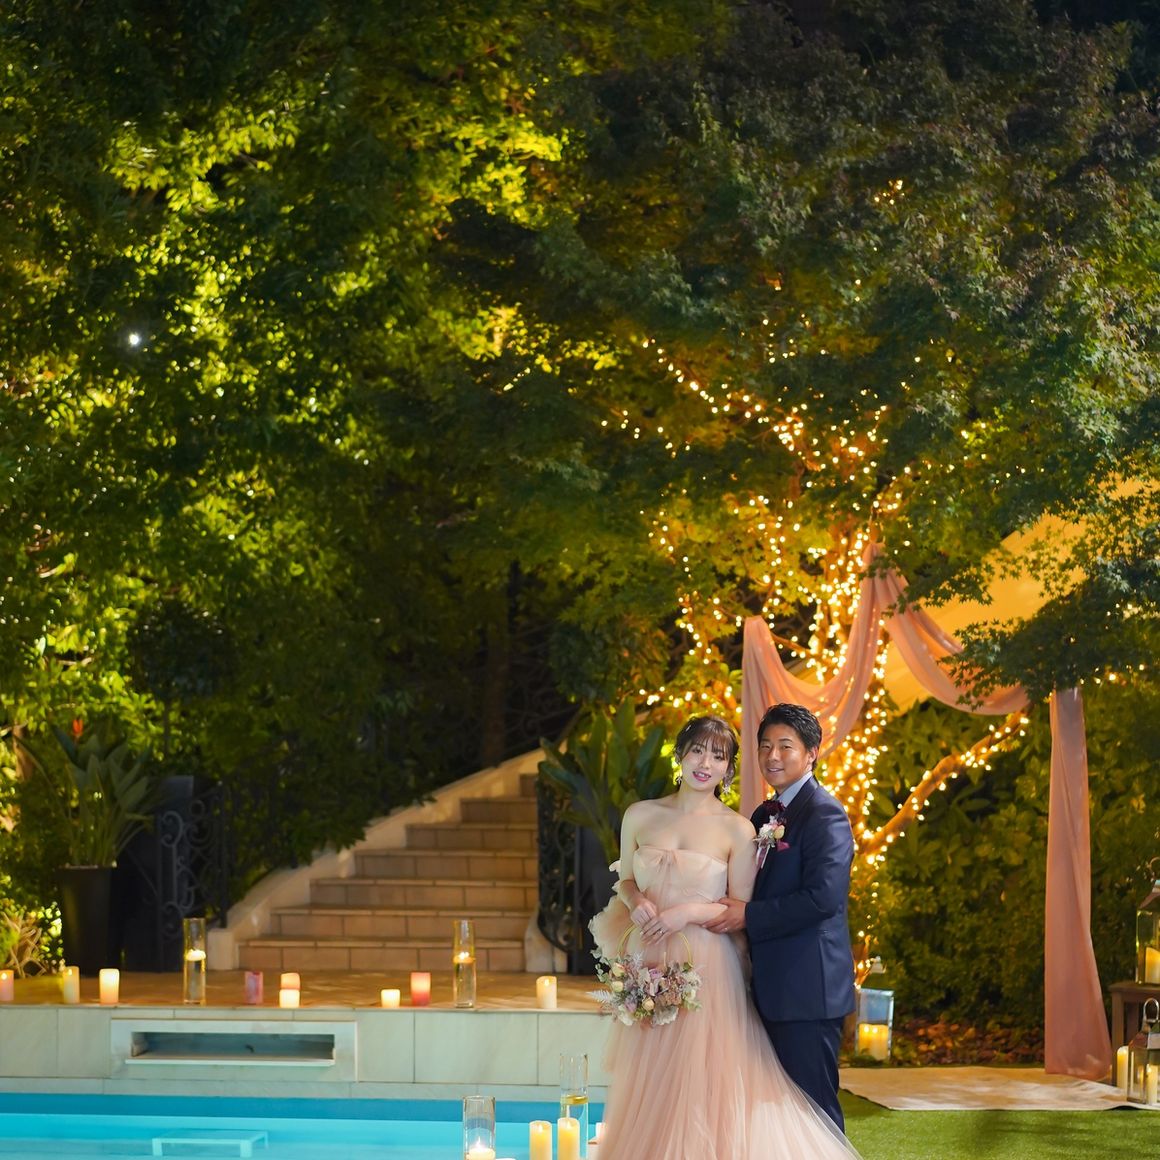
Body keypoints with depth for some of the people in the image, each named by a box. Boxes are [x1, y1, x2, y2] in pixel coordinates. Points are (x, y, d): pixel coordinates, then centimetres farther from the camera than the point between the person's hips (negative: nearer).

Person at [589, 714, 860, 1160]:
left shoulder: (737, 830, -3)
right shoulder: (640, 816, 6)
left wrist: (688, 912, -16)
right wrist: (635, 902, -6)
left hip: (706, 970, -3)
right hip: (647, 969, 3)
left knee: (702, 1086, -3)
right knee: (645, 1087, 7)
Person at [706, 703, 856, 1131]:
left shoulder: (824, 814, -12)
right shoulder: (764, 815, 16)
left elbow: (823, 896, -23)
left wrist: (749, 915, -18)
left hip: (808, 989, -9)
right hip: (771, 988, 9)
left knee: (813, 1104, -5)